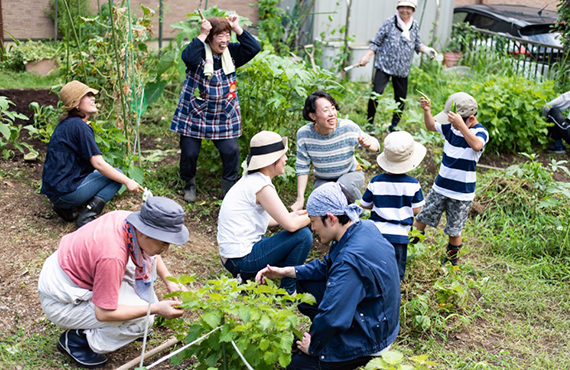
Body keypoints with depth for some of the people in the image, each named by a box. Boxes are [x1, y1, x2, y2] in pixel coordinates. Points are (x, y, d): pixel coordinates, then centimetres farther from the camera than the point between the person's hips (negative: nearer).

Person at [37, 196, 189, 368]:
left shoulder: (126, 219, -12)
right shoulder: (113, 256, -37)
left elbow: (150, 253, 12)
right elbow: (103, 313, -27)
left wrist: (170, 282, 2)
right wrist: (157, 308, -23)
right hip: (61, 302, -8)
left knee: (145, 259, 3)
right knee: (144, 319, -17)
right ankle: (77, 339, -1)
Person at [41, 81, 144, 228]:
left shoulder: (65, 123, 15)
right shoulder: (79, 126, -14)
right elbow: (98, 164, -17)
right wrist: (128, 181, -10)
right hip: (66, 191, -9)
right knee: (117, 174, -1)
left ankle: (65, 208, 9)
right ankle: (86, 216, -14)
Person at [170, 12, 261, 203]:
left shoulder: (231, 52, 2)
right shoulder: (199, 51, -10)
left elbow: (254, 48, -10)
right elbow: (188, 57, -33)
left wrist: (237, 28, -13)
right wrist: (202, 34, -30)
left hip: (224, 116, 3)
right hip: (194, 114, -3)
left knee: (231, 151, -4)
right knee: (189, 153, 1)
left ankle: (229, 188, 18)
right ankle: (189, 185, 30)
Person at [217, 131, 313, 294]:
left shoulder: (250, 180, 10)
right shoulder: (261, 186, -18)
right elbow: (291, 225, -20)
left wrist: (294, 214, 16)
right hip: (241, 260, -10)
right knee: (303, 235, -12)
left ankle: (247, 280, 15)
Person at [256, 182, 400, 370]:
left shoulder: (351, 260, -36)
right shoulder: (364, 227, -6)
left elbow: (331, 318, -33)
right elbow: (326, 266, 9)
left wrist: (313, 346, -13)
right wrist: (285, 271, 3)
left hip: (368, 343, -9)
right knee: (303, 283, 14)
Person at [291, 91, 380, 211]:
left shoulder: (348, 127, -22)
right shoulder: (303, 134, -19)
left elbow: (375, 145, -10)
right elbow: (302, 168, -9)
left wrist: (368, 144, -36)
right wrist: (300, 199, -14)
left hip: (351, 175, -1)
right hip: (323, 180, 2)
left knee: (344, 185, -35)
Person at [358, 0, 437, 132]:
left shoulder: (415, 26, 7)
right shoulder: (389, 23, -4)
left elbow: (417, 45, 15)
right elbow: (377, 41, -1)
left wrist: (426, 49, -4)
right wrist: (367, 56, -8)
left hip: (402, 69, 4)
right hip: (384, 66, -4)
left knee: (401, 97, 7)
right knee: (376, 93, -14)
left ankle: (394, 125, 25)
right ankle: (370, 123, 3)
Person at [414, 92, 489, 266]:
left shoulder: (480, 132, -18)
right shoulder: (451, 127, -1)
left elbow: (477, 145, -41)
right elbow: (431, 126, 15)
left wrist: (461, 125, -50)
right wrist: (426, 111, -5)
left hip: (462, 193, -5)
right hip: (440, 186, 5)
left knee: (454, 230, 8)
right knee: (421, 218, 11)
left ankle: (452, 260, 30)